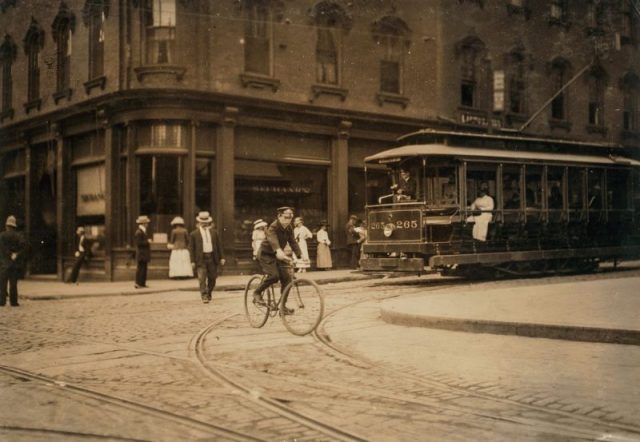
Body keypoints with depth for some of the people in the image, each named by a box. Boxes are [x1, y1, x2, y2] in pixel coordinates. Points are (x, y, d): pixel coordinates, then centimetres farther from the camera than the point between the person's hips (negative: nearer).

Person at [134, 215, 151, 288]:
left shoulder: (144, 231, 17)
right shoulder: (138, 232, -14)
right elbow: (138, 243, -20)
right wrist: (147, 241, -16)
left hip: (144, 254, 10)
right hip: (141, 254, -10)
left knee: (143, 269, 10)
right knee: (140, 268, -8)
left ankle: (142, 283, 13)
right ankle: (138, 283, -6)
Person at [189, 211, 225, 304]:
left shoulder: (214, 232, 11)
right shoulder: (194, 234, 1)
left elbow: (219, 245, 13)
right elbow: (191, 248, 1)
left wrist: (221, 257, 7)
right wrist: (193, 261, -6)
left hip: (212, 258, 3)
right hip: (201, 259, -3)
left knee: (212, 278, 10)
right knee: (202, 279, -11)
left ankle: (209, 295, 29)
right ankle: (204, 296, -9)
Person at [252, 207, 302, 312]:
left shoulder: (289, 228, -2)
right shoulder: (273, 227, -23)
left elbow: (293, 242, -7)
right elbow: (273, 241, -42)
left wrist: (301, 255, -23)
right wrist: (279, 252, -61)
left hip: (278, 256, 7)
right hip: (266, 254, -7)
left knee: (286, 278, -7)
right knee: (274, 275, -27)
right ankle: (257, 293, -4)